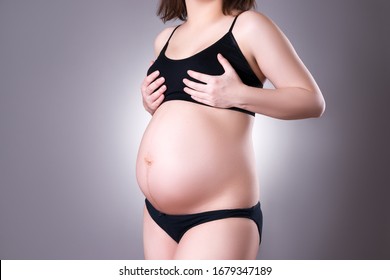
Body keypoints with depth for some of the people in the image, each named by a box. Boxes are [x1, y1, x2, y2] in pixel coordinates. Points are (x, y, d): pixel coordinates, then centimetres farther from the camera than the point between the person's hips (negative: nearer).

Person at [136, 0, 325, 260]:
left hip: (220, 214, -6)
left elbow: (312, 100, -5)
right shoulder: (165, 39, 14)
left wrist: (239, 95, -17)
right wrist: (149, 102, 8)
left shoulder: (248, 26, -3)